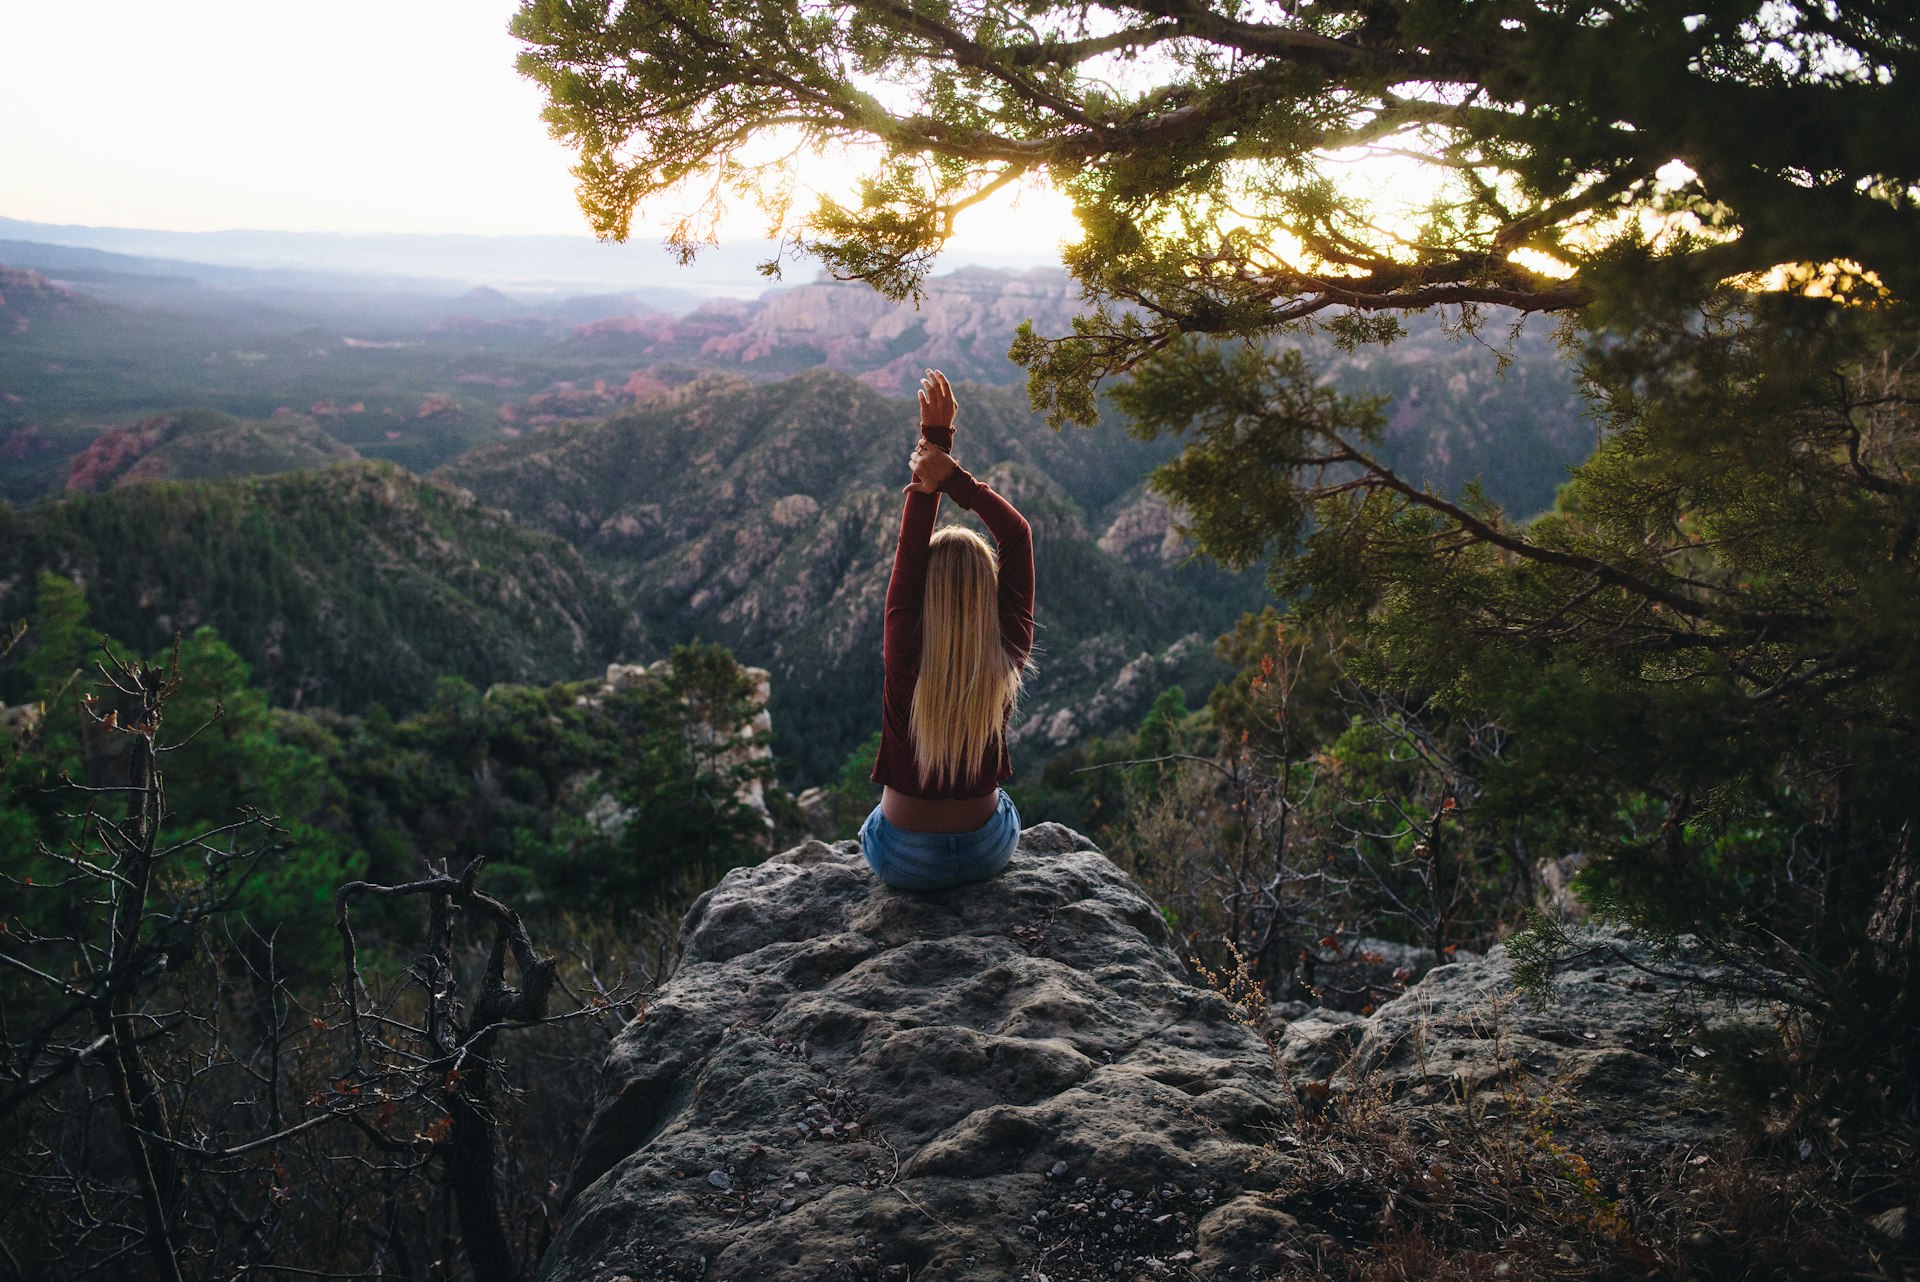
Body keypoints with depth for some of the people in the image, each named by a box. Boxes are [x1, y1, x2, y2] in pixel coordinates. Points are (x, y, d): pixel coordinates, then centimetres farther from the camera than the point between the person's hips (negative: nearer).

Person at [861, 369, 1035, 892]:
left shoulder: (905, 661, -26)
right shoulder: (1008, 661, -22)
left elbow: (909, 551, -20)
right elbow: (1018, 535, -19)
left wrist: (934, 444, -21)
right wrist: (953, 476, -27)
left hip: (903, 863, -1)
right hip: (989, 854, 1)